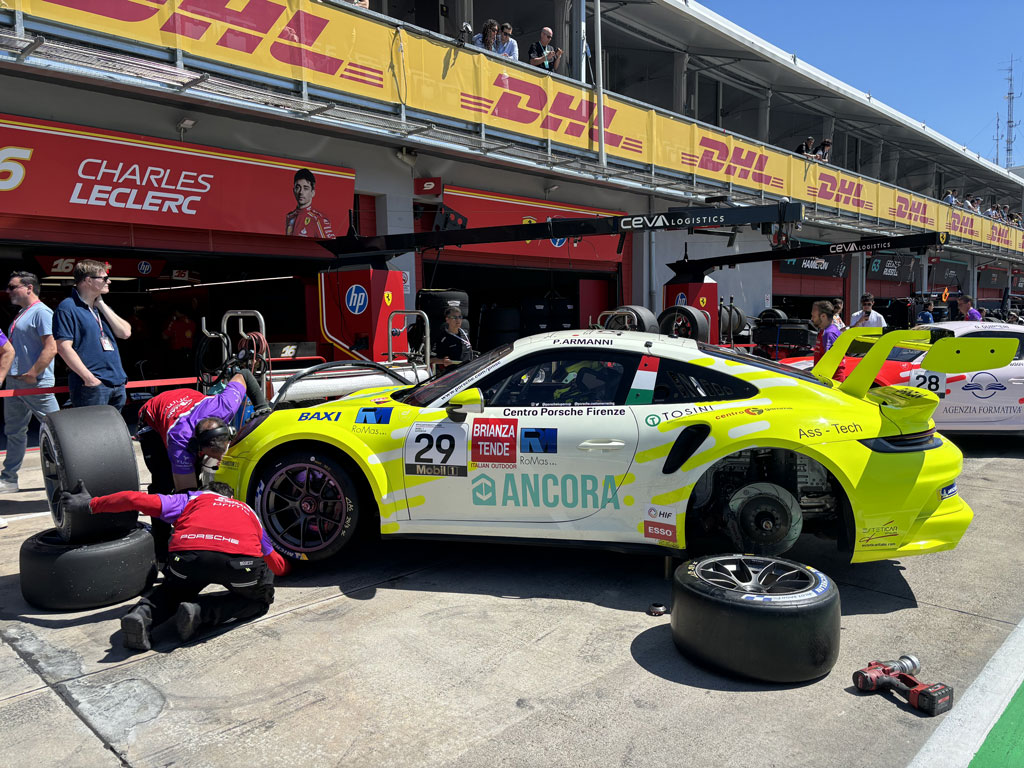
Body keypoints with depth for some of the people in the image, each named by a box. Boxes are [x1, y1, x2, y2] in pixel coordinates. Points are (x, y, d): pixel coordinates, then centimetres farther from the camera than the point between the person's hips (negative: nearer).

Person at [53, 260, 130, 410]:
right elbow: (63, 347, -14)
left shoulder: (102, 307, 18)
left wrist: (101, 305, 3)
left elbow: (125, 333, 7)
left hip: (118, 383, 8)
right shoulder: (67, 308, -6)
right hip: (91, 386, -8)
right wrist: (89, 378, -18)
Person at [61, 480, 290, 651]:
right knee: (260, 600, 28)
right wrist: (288, 568, 69)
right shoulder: (247, 511, 40)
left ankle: (143, 614, 1)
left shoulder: (191, 499, 36)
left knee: (172, 592, 34)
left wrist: (91, 504, 40)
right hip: (241, 560, -1)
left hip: (189, 555, 2)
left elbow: (137, 499, 26)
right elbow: (277, 565, 46)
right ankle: (202, 612, 2)